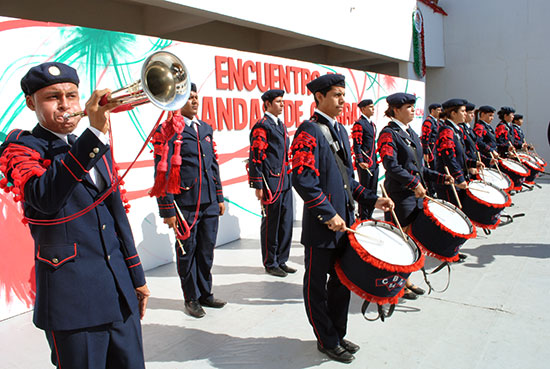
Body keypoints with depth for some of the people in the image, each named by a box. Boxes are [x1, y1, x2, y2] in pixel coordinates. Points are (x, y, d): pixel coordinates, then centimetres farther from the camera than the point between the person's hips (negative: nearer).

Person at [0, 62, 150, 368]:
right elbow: (46, 198, -28)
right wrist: (96, 133, -35)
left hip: (121, 293, 6)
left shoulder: (95, 148, 12)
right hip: (73, 300, -5)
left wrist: (137, 277, 15)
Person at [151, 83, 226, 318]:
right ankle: (191, 298, 24)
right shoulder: (168, 130, -7)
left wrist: (219, 197, 16)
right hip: (185, 204, -6)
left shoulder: (205, 128, 14)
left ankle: (205, 294, 30)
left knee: (207, 250, 14)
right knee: (187, 251, 8)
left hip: (209, 203, 6)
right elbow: (162, 173, -10)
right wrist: (168, 210, -13)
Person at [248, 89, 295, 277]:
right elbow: (255, 158, -14)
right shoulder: (262, 126, -10)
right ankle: (270, 264, 16)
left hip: (285, 183, 8)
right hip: (270, 183, -8)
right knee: (270, 224, 2)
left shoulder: (282, 126, 17)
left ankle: (281, 261, 25)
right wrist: (258, 186, -16)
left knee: (286, 222, 12)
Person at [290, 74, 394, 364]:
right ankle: (327, 341, 26)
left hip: (344, 223, 9)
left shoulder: (340, 130, 14)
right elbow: (303, 181, -21)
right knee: (317, 287, 9)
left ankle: (338, 334, 36)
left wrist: (372, 200, 8)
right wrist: (329, 215, -21)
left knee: (342, 282, 19)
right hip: (321, 227, -8)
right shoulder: (308, 131, -13)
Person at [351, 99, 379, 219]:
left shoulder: (372, 124, 17)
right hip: (365, 164, -9)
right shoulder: (359, 124, -10)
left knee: (372, 191, 13)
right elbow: (357, 145, -16)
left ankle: (369, 216, 23)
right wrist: (360, 162, -22)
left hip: (374, 163, 9)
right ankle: (363, 218, 8)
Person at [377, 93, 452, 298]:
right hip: (399, 196, -8)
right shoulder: (388, 134, -11)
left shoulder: (411, 134, 16)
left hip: (416, 196, 9)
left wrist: (440, 177, 9)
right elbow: (391, 166, -23)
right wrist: (414, 183, -28)